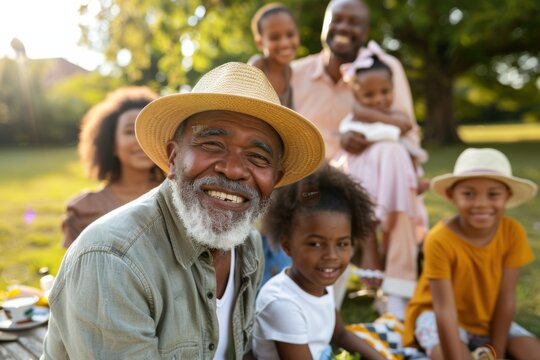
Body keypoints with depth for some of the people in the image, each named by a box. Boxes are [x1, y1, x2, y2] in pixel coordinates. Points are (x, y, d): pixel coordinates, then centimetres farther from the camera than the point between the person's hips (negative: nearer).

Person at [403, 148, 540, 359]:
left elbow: (506, 299, -14)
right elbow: (445, 309, -31)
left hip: (488, 319, 5)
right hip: (436, 316, -4)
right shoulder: (440, 240, -31)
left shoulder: (513, 233, -18)